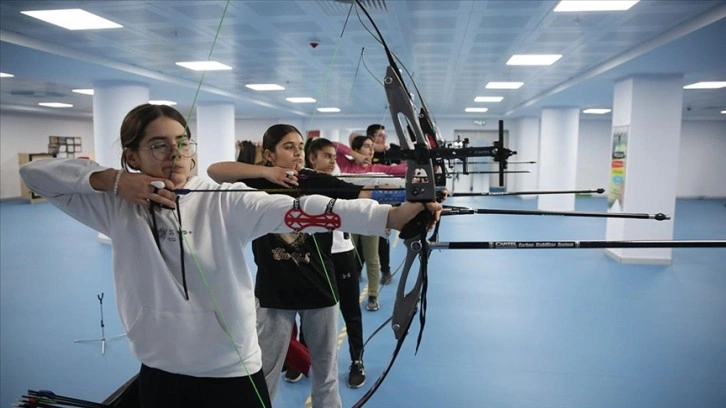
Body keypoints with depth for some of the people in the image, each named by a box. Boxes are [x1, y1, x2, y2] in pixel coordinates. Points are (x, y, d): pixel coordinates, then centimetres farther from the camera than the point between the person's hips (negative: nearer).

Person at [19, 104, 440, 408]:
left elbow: (297, 208, -26)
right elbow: (35, 172, 0)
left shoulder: (224, 202, -13)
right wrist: (110, 178, -16)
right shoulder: (117, 207, -4)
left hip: (234, 373, -2)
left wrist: (391, 214, -37)